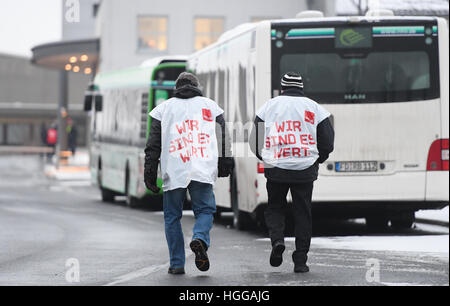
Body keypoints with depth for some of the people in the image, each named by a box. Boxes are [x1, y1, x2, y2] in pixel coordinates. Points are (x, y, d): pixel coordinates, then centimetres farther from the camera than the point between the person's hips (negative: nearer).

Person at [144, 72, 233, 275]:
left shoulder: (163, 108, 13)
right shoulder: (210, 106, 14)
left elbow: (154, 144, 8)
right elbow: (224, 139, 11)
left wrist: (150, 172, 8)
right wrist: (225, 165, 18)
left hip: (174, 172, 0)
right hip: (203, 171, 0)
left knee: (172, 216, 9)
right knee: (205, 210, 9)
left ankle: (177, 264, 6)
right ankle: (200, 239, -22)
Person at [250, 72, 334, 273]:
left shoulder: (270, 106, 6)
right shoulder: (314, 108, 5)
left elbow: (255, 140, 6)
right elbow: (327, 141, 5)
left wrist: (266, 158, 23)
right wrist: (317, 160, 22)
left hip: (275, 168, 0)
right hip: (305, 169, 0)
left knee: (275, 208, 17)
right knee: (303, 213, 7)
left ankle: (277, 239, -10)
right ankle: (300, 260, 6)